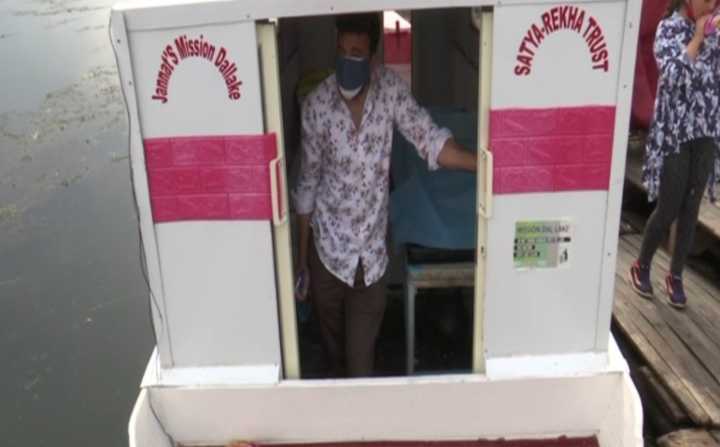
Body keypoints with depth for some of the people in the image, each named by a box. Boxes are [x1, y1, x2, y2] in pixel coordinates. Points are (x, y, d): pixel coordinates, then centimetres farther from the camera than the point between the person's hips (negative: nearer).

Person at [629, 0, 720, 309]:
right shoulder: (668, 28, -4)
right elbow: (673, 74, -19)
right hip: (674, 132, -4)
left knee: (691, 209, 7)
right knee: (668, 208, -1)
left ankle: (676, 276, 20)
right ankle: (641, 267, 21)